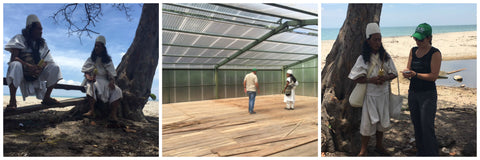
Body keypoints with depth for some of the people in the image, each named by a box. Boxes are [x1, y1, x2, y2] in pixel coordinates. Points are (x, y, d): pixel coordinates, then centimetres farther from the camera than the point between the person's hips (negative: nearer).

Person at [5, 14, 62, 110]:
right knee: (15, 65, -35)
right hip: (21, 72, -4)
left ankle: (46, 98, -12)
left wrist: (42, 66, -23)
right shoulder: (20, 38, -3)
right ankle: (12, 100, -33)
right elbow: (13, 58, -16)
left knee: (54, 67, -18)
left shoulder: (42, 43, 10)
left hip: (36, 73, 4)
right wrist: (28, 65, -33)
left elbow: (46, 62, 2)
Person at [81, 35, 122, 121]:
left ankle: (113, 114, -27)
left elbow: (112, 74, 4)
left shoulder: (108, 60, 11)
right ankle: (91, 110, -35)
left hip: (105, 81, 1)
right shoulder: (90, 59, 10)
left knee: (117, 91, -26)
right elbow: (86, 71, 4)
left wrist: (112, 81, -17)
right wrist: (89, 77, -20)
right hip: (93, 81, -1)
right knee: (90, 86, -38)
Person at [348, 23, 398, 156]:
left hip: (384, 94, 4)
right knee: (368, 122, 2)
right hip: (370, 94, -4)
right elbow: (355, 77, -11)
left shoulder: (385, 56, 3)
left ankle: (379, 145, 36)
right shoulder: (363, 58, -9)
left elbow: (394, 73, 7)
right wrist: (371, 80, -23)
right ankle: (363, 150, 18)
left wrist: (386, 77, -14)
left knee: (382, 120, 15)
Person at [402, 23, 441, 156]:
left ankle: (431, 154, 8)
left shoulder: (435, 53, -8)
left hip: (428, 94, -6)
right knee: (416, 125, 13)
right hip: (413, 92, 6)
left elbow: (434, 76, -13)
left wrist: (416, 74, -27)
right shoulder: (413, 50, 8)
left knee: (427, 127, -6)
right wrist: (406, 73, -14)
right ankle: (420, 152, 28)